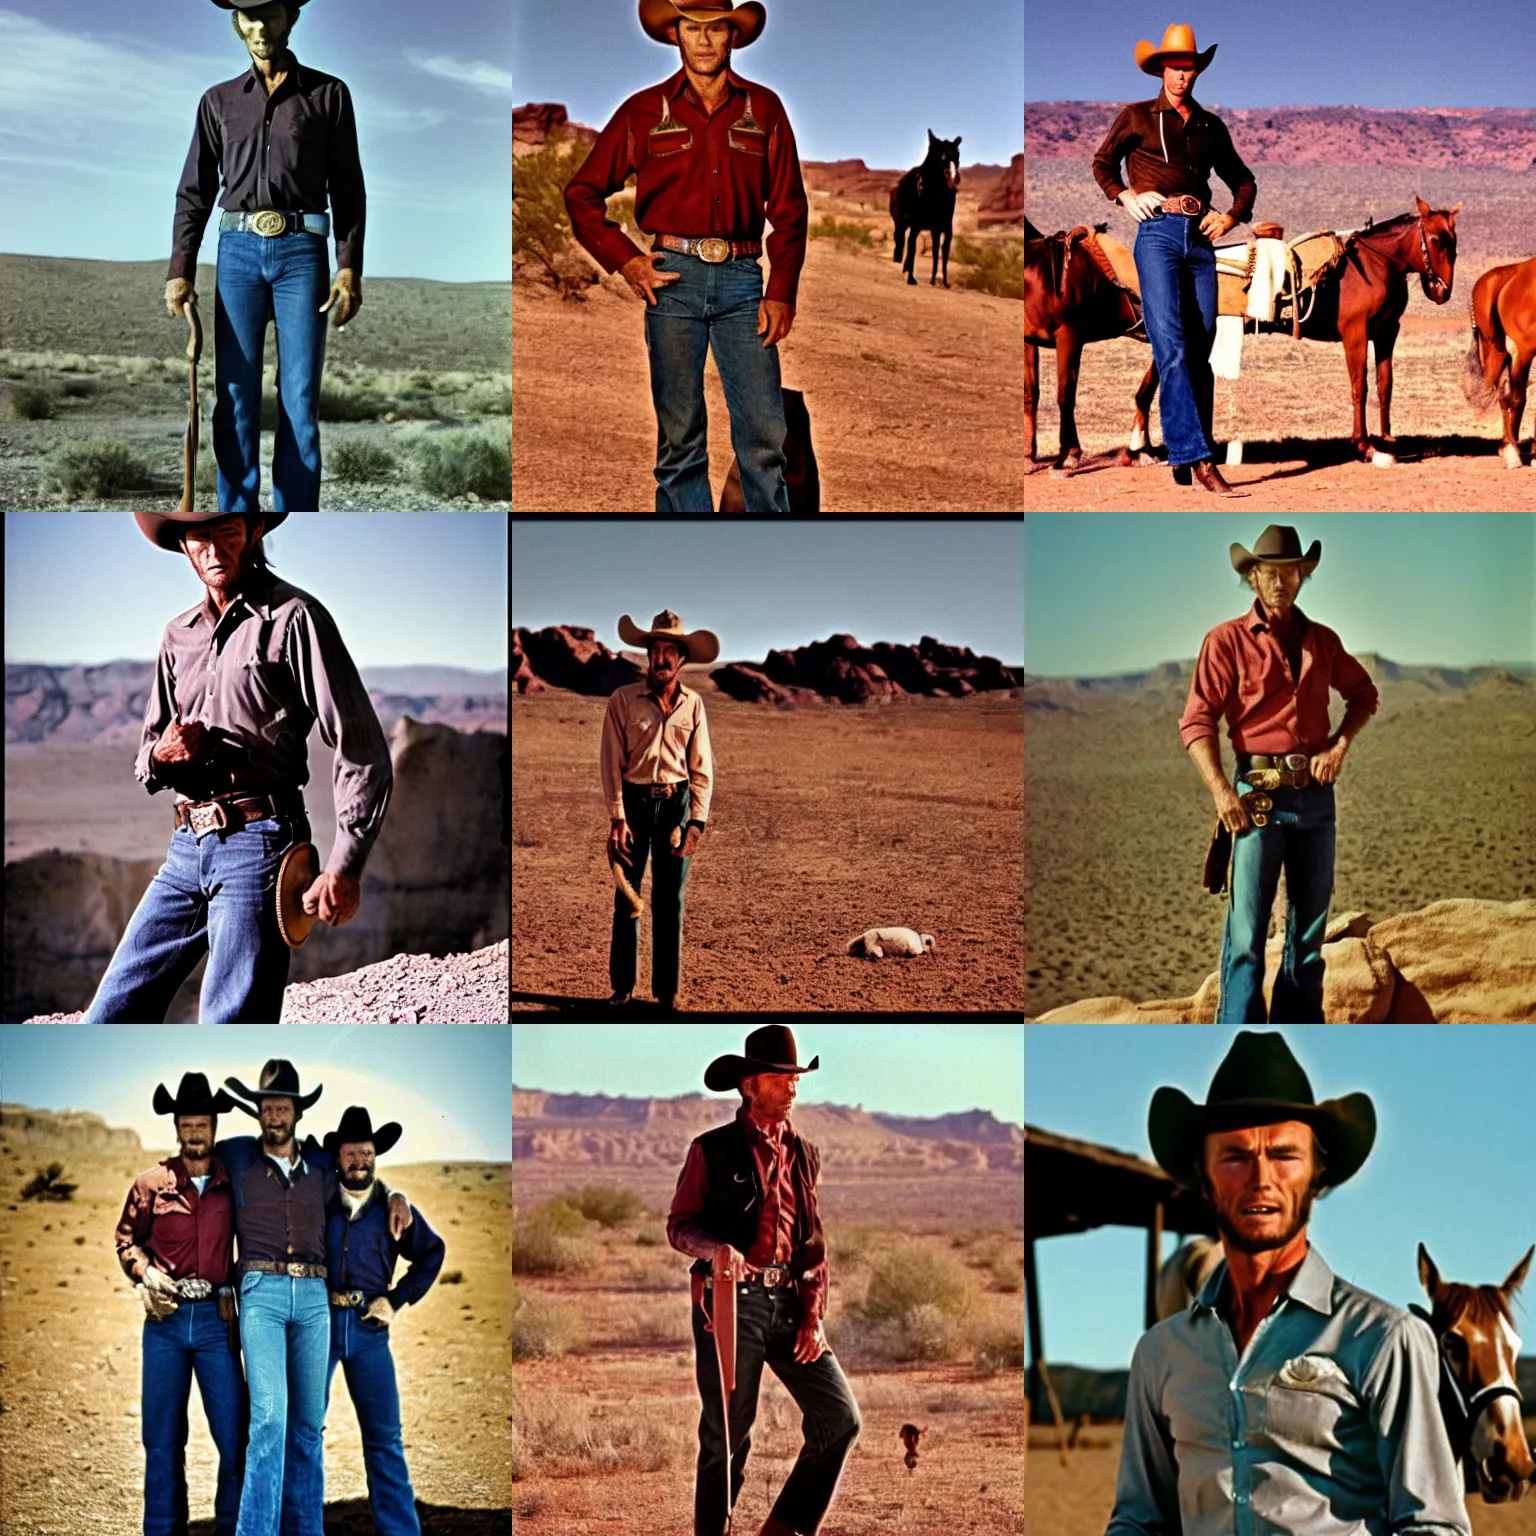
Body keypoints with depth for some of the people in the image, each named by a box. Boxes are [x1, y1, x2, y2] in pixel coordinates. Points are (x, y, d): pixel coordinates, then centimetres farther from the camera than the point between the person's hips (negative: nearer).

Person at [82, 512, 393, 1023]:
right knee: (109, 1019, 5)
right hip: (187, 847, 7)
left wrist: (345, 867, -14)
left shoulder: (292, 618, -3)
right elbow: (145, 760, 24)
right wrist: (161, 755, -2)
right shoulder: (178, 636, 17)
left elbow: (362, 750, -8)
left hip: (257, 846, -7)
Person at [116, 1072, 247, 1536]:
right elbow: (126, 1237, 14)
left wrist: (233, 1287, 4)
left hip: (216, 1319, 0)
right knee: (162, 1438, 5)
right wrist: (144, 1271, -3)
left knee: (234, 1436, -2)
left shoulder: (235, 1185, 4)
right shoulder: (151, 1184, 2)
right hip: (166, 1320, 0)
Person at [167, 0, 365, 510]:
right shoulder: (218, 101, 13)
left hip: (301, 251, -2)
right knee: (234, 397, -2)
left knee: (300, 397, -4)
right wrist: (180, 271, 3)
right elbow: (194, 191, 13)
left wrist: (349, 268, -4)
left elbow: (348, 189, 6)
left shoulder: (328, 94, 8)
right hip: (238, 248, 2)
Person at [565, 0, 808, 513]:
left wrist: (781, 293, 1)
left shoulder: (763, 109, 10)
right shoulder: (645, 111, 8)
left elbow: (789, 210, 10)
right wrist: (626, 261, 0)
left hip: (741, 280, 1)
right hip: (673, 278, 0)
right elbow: (582, 194, 12)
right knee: (679, 433, 2)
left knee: (764, 431, -5)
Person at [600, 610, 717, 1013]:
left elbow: (702, 769, 3)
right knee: (627, 896, 5)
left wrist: (697, 822, -5)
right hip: (633, 801, -2)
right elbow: (612, 763, -6)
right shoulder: (623, 700, -5)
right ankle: (622, 987, 14)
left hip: (676, 804, 2)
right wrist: (617, 819, -11)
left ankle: (667, 991, 13)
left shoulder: (692, 705, 2)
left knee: (669, 900, 6)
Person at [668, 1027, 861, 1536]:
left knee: (840, 1416, -3)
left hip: (789, 1303, 5)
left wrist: (814, 1316, 4)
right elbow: (679, 1224, -1)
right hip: (732, 1300, -5)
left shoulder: (803, 1155, 15)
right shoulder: (712, 1150, 1)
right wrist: (715, 1248, -22)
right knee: (726, 1434, 0)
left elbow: (815, 1244, 14)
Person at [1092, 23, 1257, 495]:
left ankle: (1186, 458, 8)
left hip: (1200, 238, 4)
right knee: (1171, 347, -17)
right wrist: (1124, 196, 3)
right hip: (1158, 233, -4)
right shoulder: (1137, 116, 10)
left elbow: (1243, 180, 26)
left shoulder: (1211, 125, 18)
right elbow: (1102, 163, 20)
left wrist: (1232, 216, 8)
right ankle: (1199, 459, -24)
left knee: (1200, 352, 1)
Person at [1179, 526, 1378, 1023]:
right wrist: (1220, 791, -18)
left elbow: (1363, 693, 22)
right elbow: (1197, 721, -7)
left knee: (1310, 926, 11)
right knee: (1246, 930, -8)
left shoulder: (1322, 640, 11)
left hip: (1316, 794, 5)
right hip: (1259, 794, -5)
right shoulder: (1227, 640, -2)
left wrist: (1340, 745, 3)